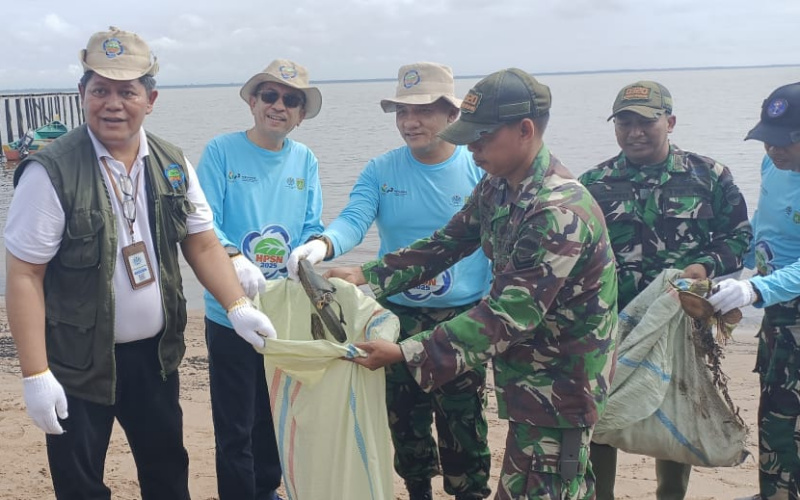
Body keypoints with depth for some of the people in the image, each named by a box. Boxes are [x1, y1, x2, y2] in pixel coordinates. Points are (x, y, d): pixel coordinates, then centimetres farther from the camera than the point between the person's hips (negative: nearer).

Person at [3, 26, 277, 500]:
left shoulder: (173, 164, -1)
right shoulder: (52, 172, -16)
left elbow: (202, 245, 5)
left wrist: (240, 307, -9)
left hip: (155, 353, 5)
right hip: (77, 362, -4)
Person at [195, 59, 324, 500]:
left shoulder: (305, 161, 5)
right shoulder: (221, 151, -8)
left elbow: (312, 228, 4)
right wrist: (234, 259, -34)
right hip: (230, 312, -4)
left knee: (275, 418, 20)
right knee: (235, 426, 4)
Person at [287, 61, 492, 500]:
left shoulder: (479, 170, -6)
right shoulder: (381, 171, -2)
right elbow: (353, 220, -16)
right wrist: (323, 243, -38)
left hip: (462, 320, -2)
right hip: (398, 316, 3)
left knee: (463, 424, 7)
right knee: (405, 420, 17)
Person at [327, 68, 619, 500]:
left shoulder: (561, 213, -29)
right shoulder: (496, 188, 1)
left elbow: (508, 316, -32)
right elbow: (446, 244, 9)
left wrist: (405, 354, -33)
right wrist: (368, 276, -2)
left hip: (558, 386, -9)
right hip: (528, 373, 9)